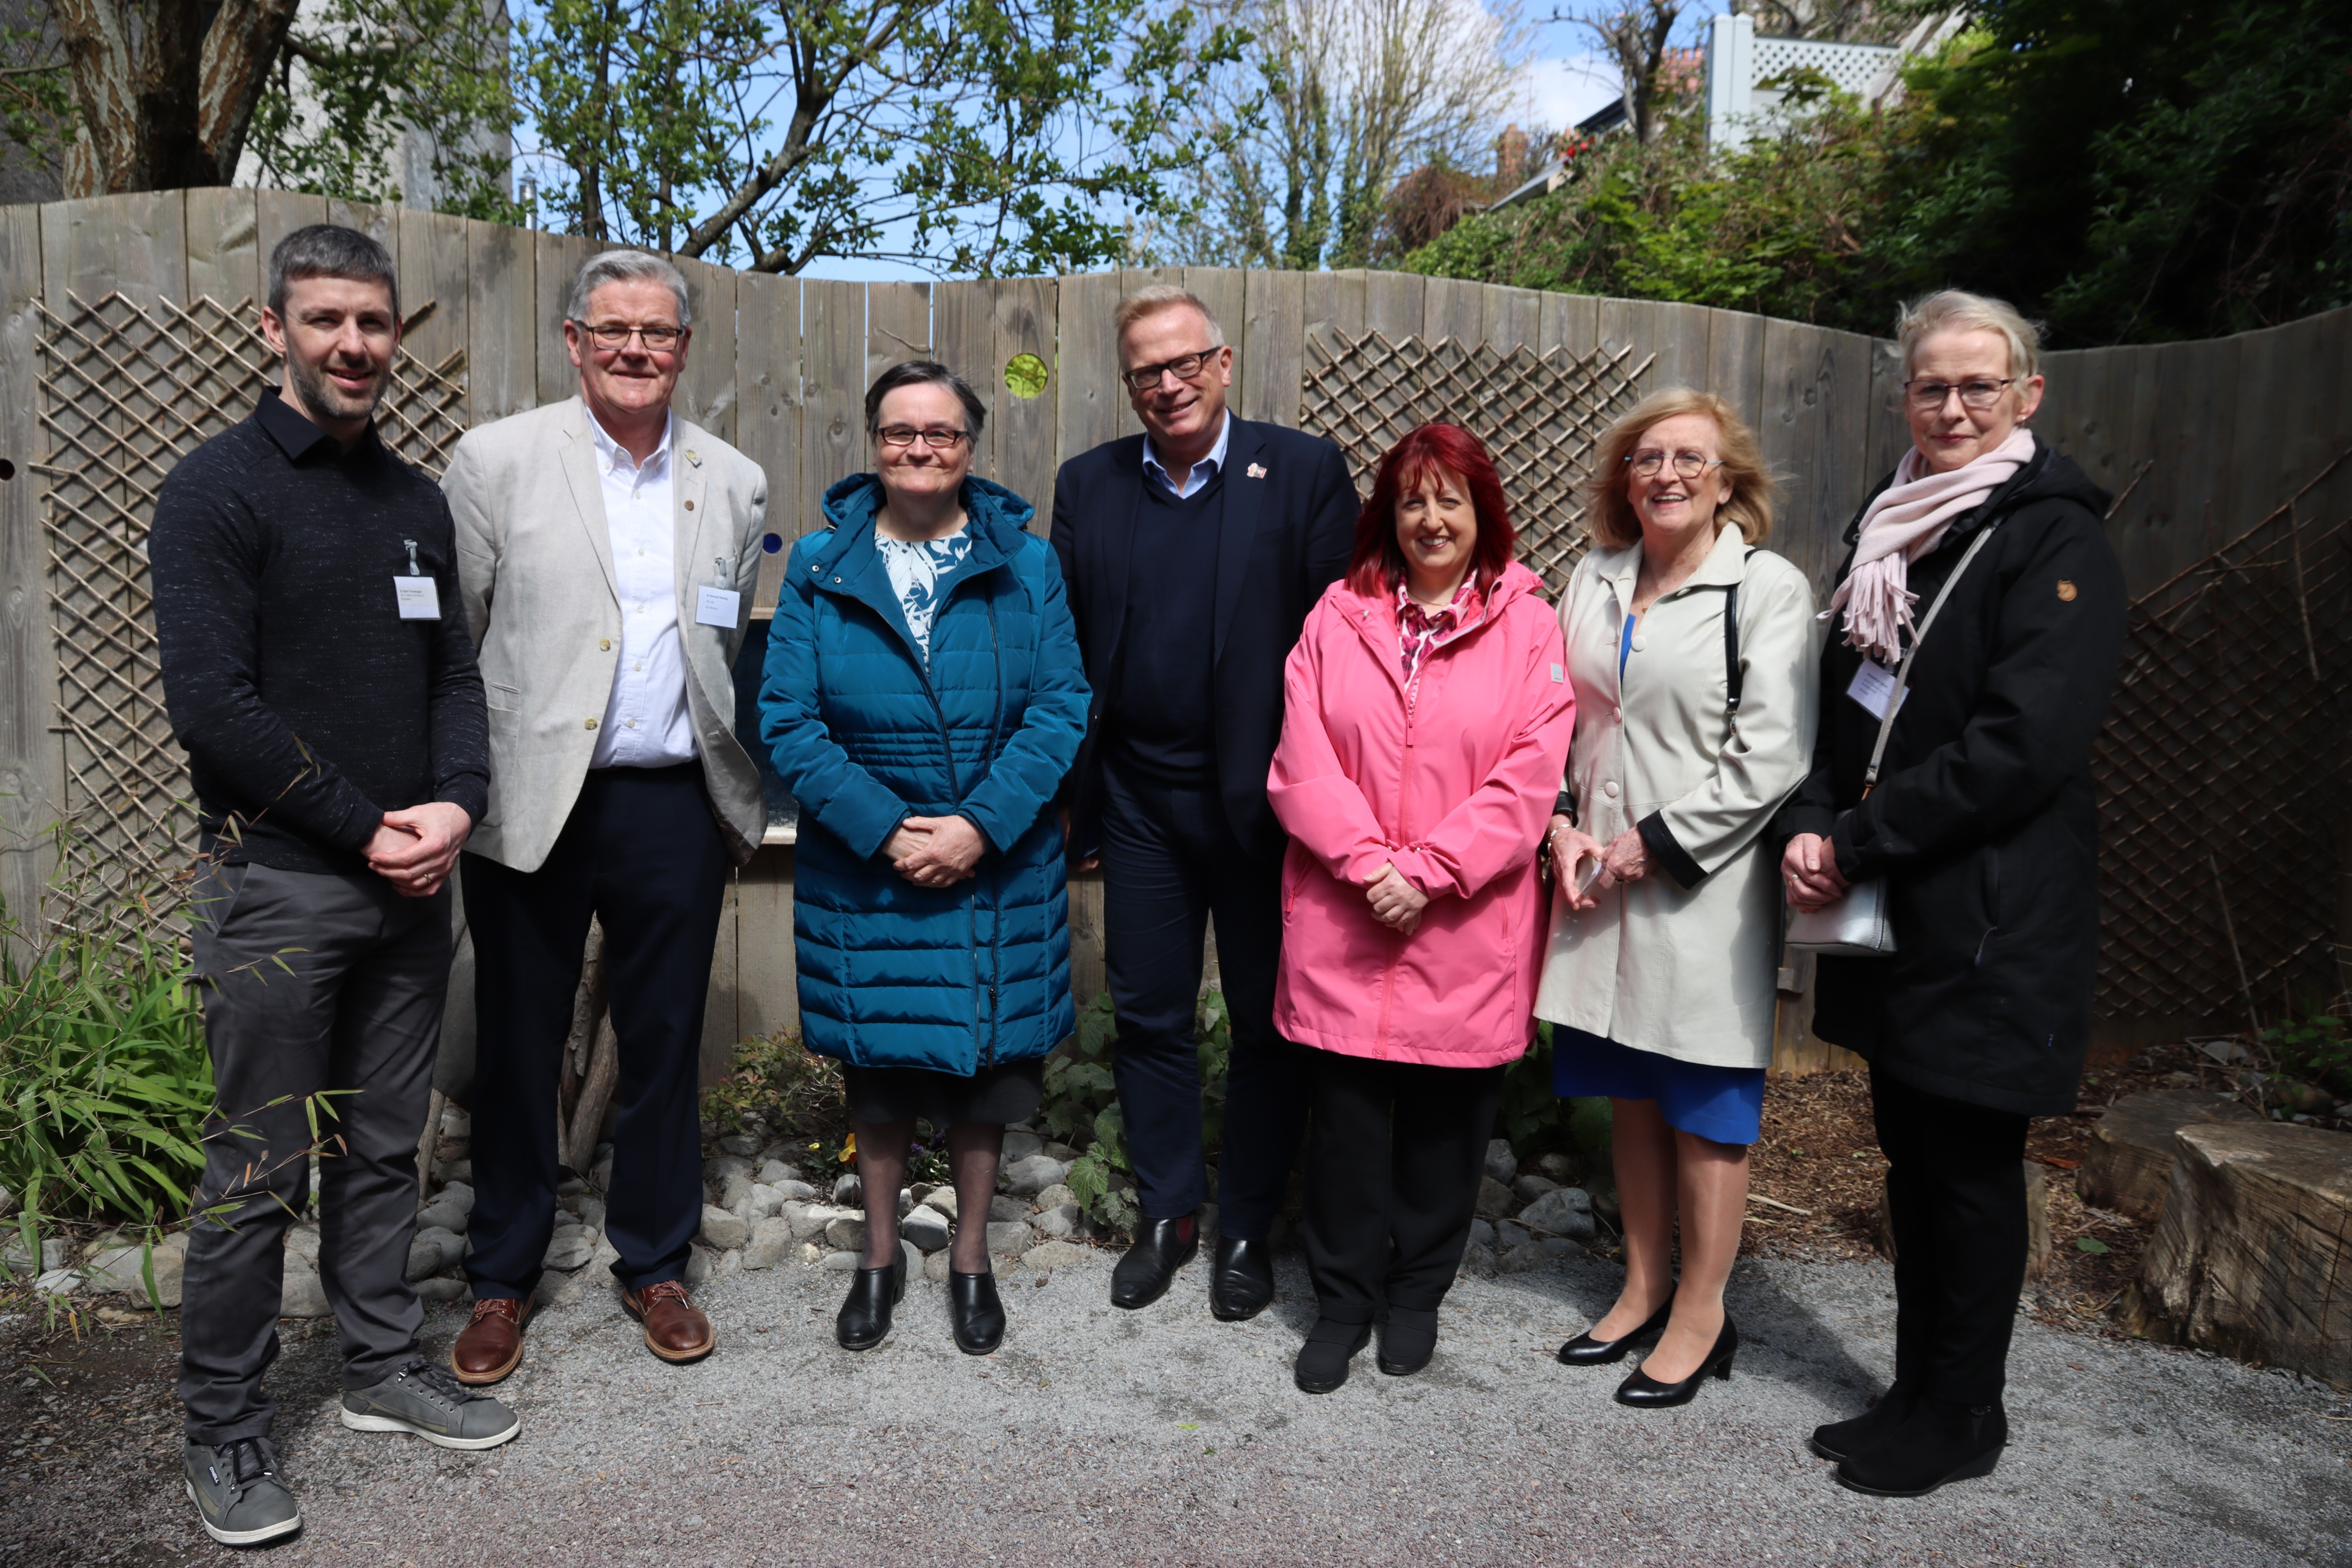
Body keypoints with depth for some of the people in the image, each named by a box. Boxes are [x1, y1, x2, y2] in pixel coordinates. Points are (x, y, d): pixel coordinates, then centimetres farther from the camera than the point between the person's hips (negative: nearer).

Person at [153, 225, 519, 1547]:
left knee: (387, 1144, 15)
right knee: (262, 1171, 3)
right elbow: (212, 703, -14)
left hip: (412, 880, 6)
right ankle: (226, 1428, 20)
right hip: (279, 882, -5)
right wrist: (368, 829, -14)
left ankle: (385, 1365, 30)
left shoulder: (417, 501, 12)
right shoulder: (219, 490, -6)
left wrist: (455, 805, -7)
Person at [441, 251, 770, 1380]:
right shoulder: (497, 459, 0)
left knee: (665, 1045, 11)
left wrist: (741, 803, 10)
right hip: (530, 806, -2)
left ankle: (654, 1266, 30)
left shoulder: (733, 483, 8)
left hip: (674, 809, 2)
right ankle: (502, 1278, 29)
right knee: (517, 1047, 10)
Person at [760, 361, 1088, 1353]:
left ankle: (970, 1258, 31)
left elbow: (1060, 708, -6)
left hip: (997, 864, 0)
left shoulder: (1025, 564, 0)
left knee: (984, 1061, 11)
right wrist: (885, 829, -17)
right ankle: (880, 1258, 33)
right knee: (877, 1065, 12)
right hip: (862, 866, 0)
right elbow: (787, 717, -6)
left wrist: (978, 825, -17)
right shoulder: (819, 565, -1)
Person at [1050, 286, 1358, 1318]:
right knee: (1149, 1017, 12)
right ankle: (1167, 1214, 30)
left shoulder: (1304, 471, -3)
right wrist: (1076, 802, 3)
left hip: (1261, 798, -3)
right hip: (1140, 802, 3)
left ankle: (1248, 1226, 27)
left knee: (1268, 1023, 9)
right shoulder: (1088, 484, 7)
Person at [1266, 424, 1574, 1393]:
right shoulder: (1338, 616, 5)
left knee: (1446, 1118, 11)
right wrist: (1369, 863, -12)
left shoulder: (1528, 627, 1)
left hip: (1467, 927, -1)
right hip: (1343, 923, 1)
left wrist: (1428, 872, -13)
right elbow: (1302, 762, -1)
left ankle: (1417, 1295, 32)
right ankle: (1343, 1301, 26)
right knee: (1345, 1115, 7)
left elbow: (1529, 779, -6)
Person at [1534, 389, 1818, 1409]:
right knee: (1631, 1098, 16)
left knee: (1705, 1109, 5)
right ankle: (1645, 1288, 32)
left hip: (1702, 889, -5)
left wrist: (1654, 843, -14)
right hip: (1598, 878, 5)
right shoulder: (1595, 579, 10)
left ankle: (1701, 1316, 21)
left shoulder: (1768, 589, -7)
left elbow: (1770, 759, -13)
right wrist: (1565, 826, -3)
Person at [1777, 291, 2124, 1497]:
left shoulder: (2054, 538, -10)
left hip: (1991, 919, -7)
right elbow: (1837, 703, 13)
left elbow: (2025, 744, -20)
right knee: (1912, 1155, 15)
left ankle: (1962, 1416, 22)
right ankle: (1918, 1390, 30)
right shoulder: (1887, 528, 12)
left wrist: (1856, 840, -17)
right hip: (1889, 907, 7)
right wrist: (1811, 827, -5)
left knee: (1970, 1166, 5)